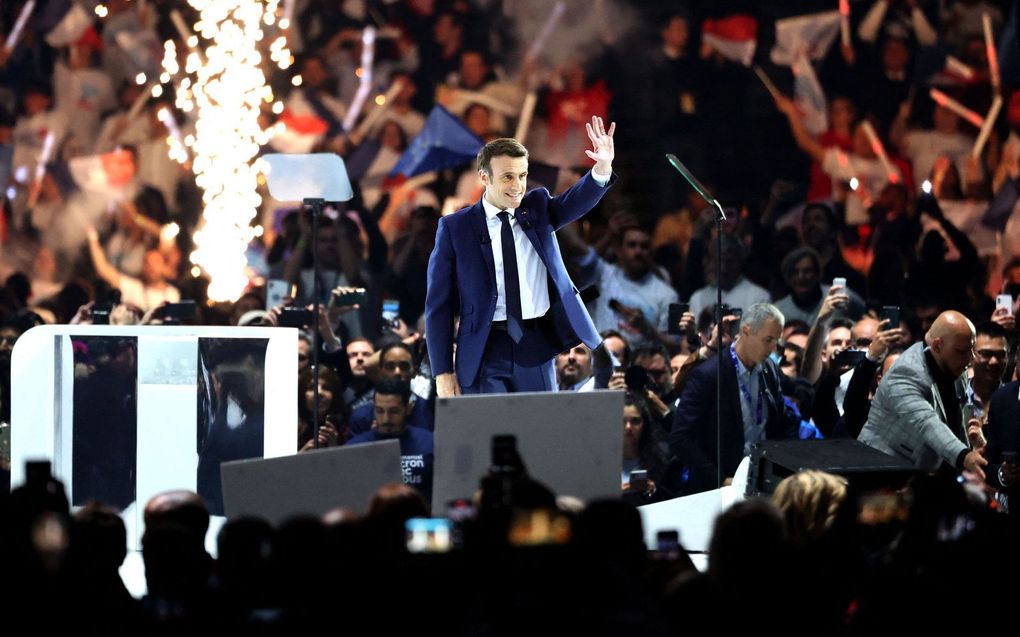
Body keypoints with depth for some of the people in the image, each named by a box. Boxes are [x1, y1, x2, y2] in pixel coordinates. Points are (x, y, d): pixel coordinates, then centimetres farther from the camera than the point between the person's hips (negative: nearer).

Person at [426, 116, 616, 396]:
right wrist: (442, 371, -5)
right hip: (486, 351, -2)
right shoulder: (455, 228, 0)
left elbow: (577, 201, -11)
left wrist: (603, 168, -32)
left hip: (536, 347, 2)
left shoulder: (537, 208, 9)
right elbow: (438, 304, 1)